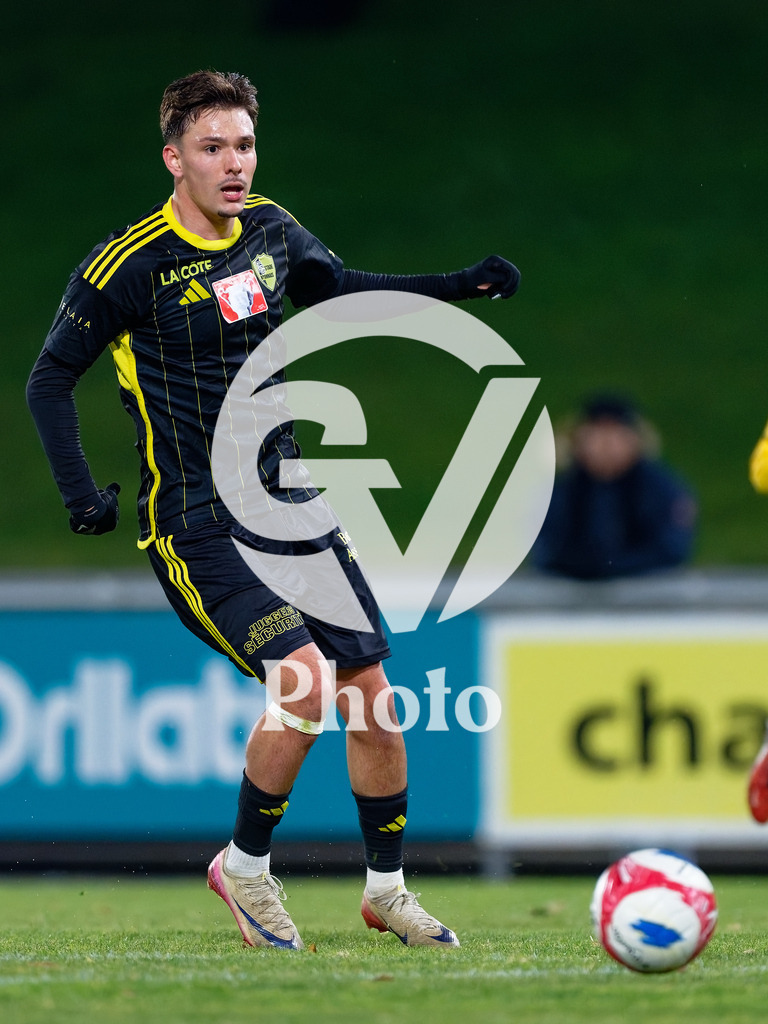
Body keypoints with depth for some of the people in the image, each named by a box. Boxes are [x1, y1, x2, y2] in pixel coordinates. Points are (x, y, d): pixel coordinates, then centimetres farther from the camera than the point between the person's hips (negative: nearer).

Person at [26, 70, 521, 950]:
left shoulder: (270, 230, 4)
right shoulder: (130, 264, -13)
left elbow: (336, 287, 25)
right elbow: (50, 378, -4)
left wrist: (459, 286, 18)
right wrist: (79, 491, -14)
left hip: (286, 503, 7)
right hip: (195, 527, -6)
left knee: (371, 686, 3)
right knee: (305, 678, -23)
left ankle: (386, 890, 20)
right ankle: (244, 866, -1)